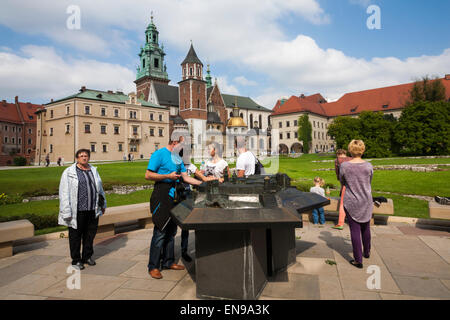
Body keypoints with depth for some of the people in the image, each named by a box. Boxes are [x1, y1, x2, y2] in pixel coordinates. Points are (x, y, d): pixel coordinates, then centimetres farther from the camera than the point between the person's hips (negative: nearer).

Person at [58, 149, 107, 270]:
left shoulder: (93, 170, 13)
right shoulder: (69, 172, -3)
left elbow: (100, 188, 21)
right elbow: (64, 193, -7)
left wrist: (103, 204, 23)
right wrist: (67, 212, -12)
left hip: (92, 210, 5)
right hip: (77, 211, -5)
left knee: (90, 234, 14)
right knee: (75, 236, 6)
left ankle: (87, 256, 31)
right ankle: (76, 260, 22)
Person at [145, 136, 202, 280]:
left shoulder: (177, 157, 16)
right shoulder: (159, 154, -7)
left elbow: (186, 177, 16)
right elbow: (148, 175, -13)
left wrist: (203, 183, 8)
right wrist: (168, 176, -14)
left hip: (174, 195, 8)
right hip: (162, 194, -8)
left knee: (171, 231, 13)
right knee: (160, 232, -5)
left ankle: (168, 262, 25)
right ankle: (153, 267, 6)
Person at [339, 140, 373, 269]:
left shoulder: (344, 166, -13)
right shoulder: (368, 166, -9)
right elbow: (369, 181, 7)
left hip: (351, 202, -2)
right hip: (366, 202, 2)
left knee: (355, 230, 4)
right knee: (365, 228, 21)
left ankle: (358, 260, 9)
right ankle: (367, 252, 40)